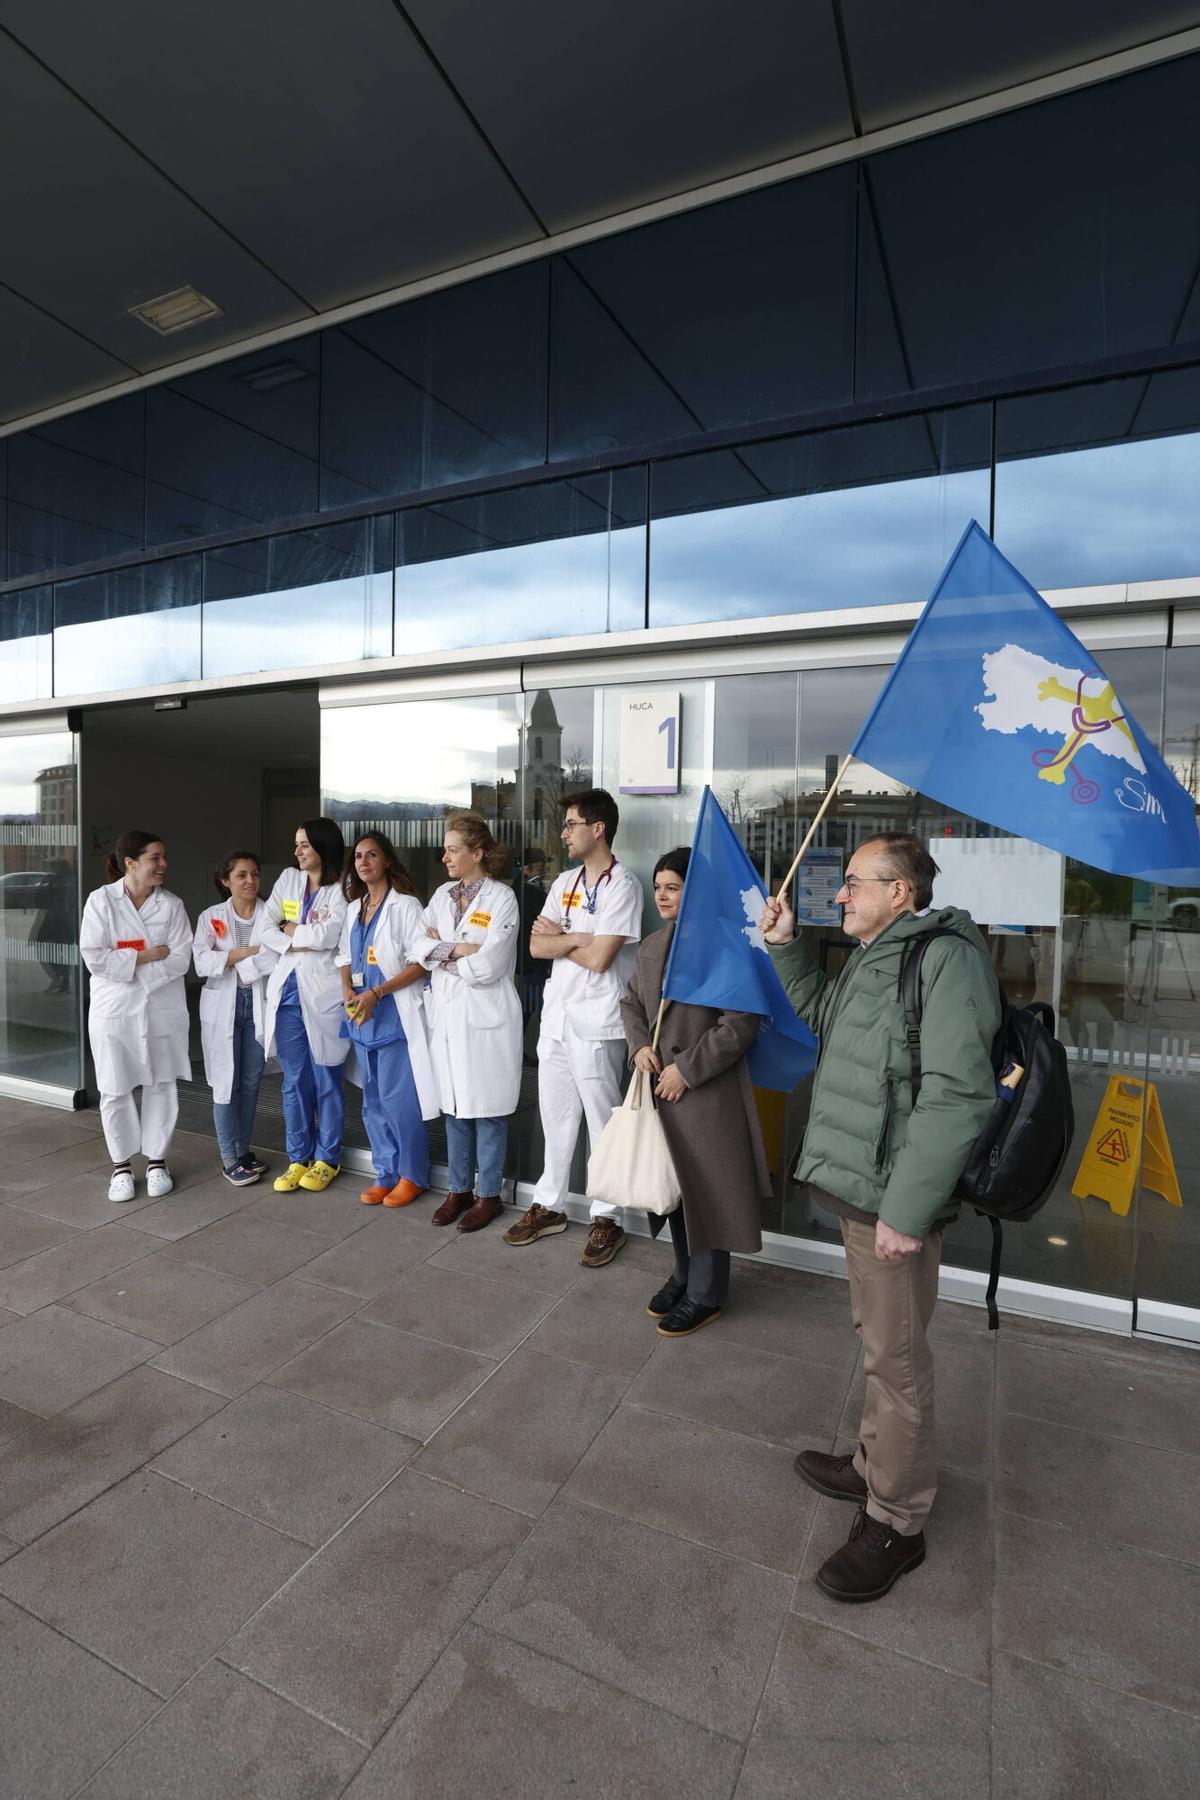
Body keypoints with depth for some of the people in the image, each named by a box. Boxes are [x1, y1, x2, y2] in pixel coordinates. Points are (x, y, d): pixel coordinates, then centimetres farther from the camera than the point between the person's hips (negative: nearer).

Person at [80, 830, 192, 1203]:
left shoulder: (172, 904, 0)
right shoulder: (101, 900, -4)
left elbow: (180, 959, -8)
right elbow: (94, 958, -11)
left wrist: (125, 966, -14)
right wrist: (146, 956, -13)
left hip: (163, 1009, 1)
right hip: (114, 1010, -1)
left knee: (161, 1086, 8)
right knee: (115, 1091, 7)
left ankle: (156, 1160, 24)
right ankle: (121, 1164, 24)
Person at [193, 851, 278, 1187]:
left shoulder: (271, 915, 0)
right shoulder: (210, 917, 2)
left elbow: (276, 957, -14)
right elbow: (201, 962, -11)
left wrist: (231, 961, -13)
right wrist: (247, 952, -14)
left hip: (259, 1004, 1)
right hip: (223, 1006, -1)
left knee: (251, 1082, 11)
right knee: (226, 1082, 2)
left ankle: (243, 1150, 26)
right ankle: (230, 1159, 13)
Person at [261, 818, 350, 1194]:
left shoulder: (343, 888, -4)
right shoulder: (288, 880, 12)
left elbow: (326, 936, -16)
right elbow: (264, 930, 5)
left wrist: (289, 928, -2)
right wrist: (298, 944, -9)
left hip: (323, 993, -4)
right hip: (287, 990, 5)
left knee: (326, 1081, 5)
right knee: (294, 1081, 11)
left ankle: (327, 1159, 19)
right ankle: (298, 1158, 23)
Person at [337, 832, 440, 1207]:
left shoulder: (405, 905, -7)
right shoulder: (354, 908, 14)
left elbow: (421, 962, -13)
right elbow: (345, 957, 18)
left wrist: (376, 993, -18)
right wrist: (348, 991, -2)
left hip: (395, 1012, -7)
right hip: (361, 1014, 7)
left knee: (397, 1098, -5)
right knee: (373, 1099, 12)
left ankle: (412, 1175, 11)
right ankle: (385, 1174, 24)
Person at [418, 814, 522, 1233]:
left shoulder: (501, 898, -9)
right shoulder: (442, 895, 10)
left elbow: (487, 966, -17)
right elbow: (419, 946, 0)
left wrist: (442, 951, -5)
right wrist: (460, 949, -13)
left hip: (485, 1016, -5)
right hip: (445, 1013, 6)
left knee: (486, 1108, 5)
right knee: (454, 1106, 14)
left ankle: (489, 1195, 19)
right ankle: (459, 1189, 28)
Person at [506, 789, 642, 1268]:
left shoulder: (622, 885, -12)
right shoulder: (565, 882, 10)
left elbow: (599, 959, -19)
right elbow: (537, 945, 3)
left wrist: (558, 938, -4)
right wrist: (579, 939, -11)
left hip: (595, 1025, -7)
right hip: (555, 1017, 7)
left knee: (602, 1123, 5)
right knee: (555, 1117, 16)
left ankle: (607, 1219, 19)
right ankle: (549, 1205, 31)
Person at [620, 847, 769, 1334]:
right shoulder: (651, 945, 10)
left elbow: (741, 1023, -18)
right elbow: (631, 1002, 19)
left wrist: (687, 1069, -17)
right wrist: (639, 1046, 0)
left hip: (707, 1091, -7)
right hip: (660, 1087, 7)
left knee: (707, 1190, 5)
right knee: (673, 1185, 18)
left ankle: (706, 1295, 23)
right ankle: (685, 1275, 37)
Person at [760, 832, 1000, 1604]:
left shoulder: (946, 957, -18)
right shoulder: (877, 957, 12)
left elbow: (957, 1097, -24)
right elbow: (820, 1015, 28)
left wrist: (906, 1209, -24)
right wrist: (789, 946, 14)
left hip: (893, 1197, -9)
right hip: (861, 1185, 9)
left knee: (897, 1359, 6)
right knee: (879, 1341, 23)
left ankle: (897, 1523, 23)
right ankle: (877, 1466, 41)